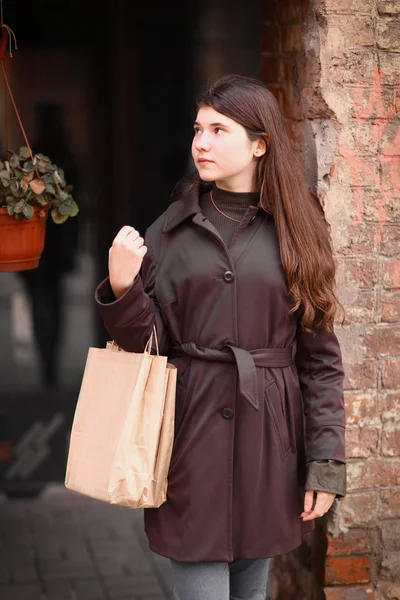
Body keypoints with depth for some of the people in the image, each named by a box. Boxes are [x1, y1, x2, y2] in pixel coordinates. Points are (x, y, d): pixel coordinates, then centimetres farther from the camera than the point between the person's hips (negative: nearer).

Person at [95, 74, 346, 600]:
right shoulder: (172, 229, 3)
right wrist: (121, 287, -16)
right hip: (192, 430, 0)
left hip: (268, 436, 1)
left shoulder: (296, 232, 2)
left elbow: (321, 358, 1)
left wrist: (327, 465, -4)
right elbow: (148, 342, 3)